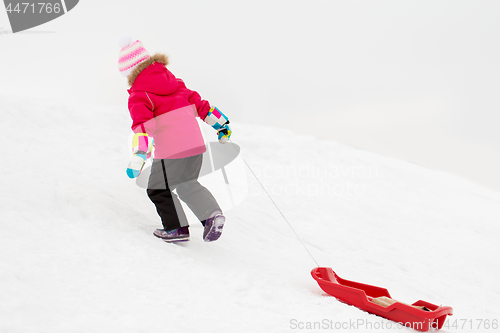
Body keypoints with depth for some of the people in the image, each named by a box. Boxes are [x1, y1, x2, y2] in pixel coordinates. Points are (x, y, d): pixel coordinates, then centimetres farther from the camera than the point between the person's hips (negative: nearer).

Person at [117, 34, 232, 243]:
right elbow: (195, 100, 20)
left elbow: (143, 125, -20)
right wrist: (219, 121, 27)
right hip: (195, 142, 8)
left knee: (159, 188, 9)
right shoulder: (171, 80, 16)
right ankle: (212, 213, 7)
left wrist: (138, 156, -28)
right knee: (187, 184, 22)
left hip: (171, 150, -8)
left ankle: (177, 228, 13)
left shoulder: (138, 95, -6)